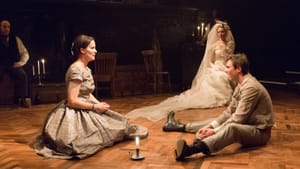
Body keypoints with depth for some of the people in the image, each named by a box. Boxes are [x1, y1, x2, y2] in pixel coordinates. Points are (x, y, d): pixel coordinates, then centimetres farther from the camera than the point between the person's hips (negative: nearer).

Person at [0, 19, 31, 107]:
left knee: (22, 75, -29)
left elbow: (25, 54, 13)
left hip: (13, 65, 2)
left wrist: (20, 63, -5)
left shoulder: (15, 39, 11)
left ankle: (22, 99, -25)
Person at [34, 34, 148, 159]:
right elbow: (72, 101, -24)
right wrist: (95, 107, -16)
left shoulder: (86, 69, 10)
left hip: (86, 110, 10)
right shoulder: (76, 70, -21)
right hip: (75, 114, -10)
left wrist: (99, 104, 2)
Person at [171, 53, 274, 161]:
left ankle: (193, 149, -59)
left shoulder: (250, 87, -22)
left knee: (231, 127, -38)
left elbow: (239, 118, -25)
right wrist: (210, 126, 0)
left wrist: (214, 131, -23)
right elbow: (229, 111, 10)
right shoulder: (241, 85, 8)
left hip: (259, 131, -10)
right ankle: (182, 127, 30)